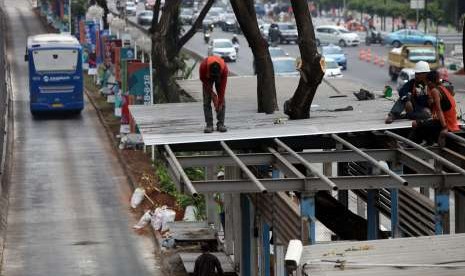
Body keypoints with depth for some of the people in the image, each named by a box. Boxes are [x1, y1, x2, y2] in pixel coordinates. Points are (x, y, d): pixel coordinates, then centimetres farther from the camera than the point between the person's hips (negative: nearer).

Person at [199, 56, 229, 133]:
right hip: (207, 78, 0)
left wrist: (220, 103, -30)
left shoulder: (224, 68, -39)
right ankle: (209, 125, -11)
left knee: (222, 100, -10)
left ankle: (221, 124, -6)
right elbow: (204, 80, -21)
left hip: (220, 77, 0)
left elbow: (222, 87, -32)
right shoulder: (203, 66, -40)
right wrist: (211, 93, -25)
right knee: (207, 100, -11)